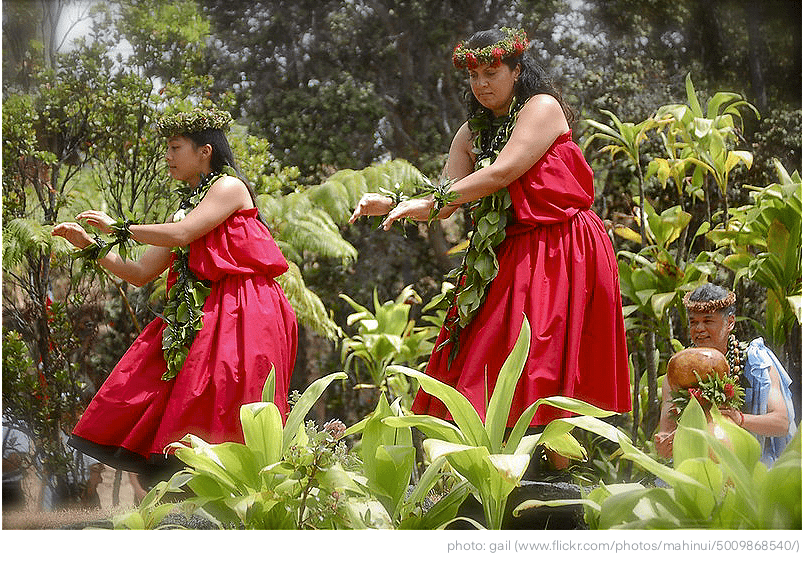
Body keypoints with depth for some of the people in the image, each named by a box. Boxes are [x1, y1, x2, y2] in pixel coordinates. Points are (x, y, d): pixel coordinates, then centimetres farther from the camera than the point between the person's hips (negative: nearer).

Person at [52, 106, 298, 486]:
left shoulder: (229, 187, 0)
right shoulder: (186, 206, 24)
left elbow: (180, 234, -15)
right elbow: (140, 273, 21)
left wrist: (117, 228, -5)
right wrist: (90, 246, 12)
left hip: (240, 315, -8)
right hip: (198, 319, 8)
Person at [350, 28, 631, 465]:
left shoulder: (542, 108, -5)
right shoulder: (472, 134, 16)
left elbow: (502, 173, -17)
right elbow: (446, 202, 11)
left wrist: (431, 201, -17)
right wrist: (393, 205, -6)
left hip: (562, 250, -7)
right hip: (509, 257, 7)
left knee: (548, 363, -12)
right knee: (491, 363, 0)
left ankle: (558, 472, -10)